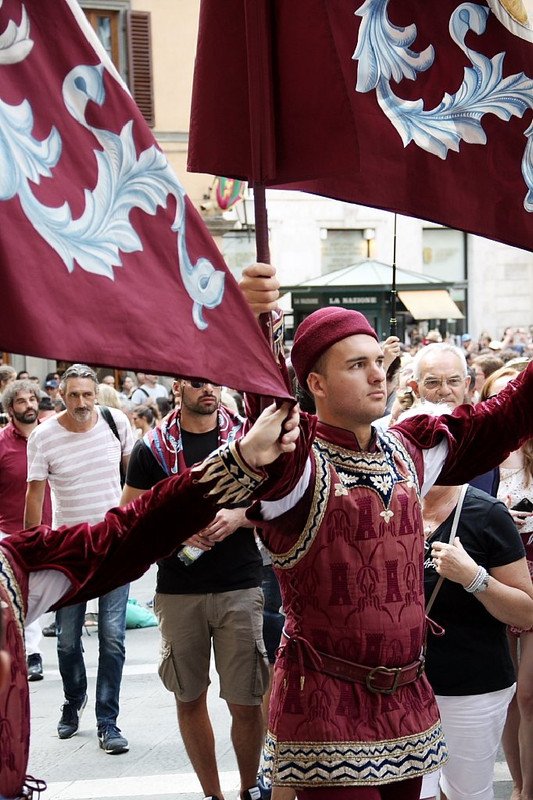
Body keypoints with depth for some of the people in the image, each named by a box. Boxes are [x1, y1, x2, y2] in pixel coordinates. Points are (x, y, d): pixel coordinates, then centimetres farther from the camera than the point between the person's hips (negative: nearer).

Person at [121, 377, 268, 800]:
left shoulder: (247, 437, 4)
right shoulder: (153, 447, 4)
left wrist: (240, 516, -13)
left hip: (240, 587, -1)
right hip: (178, 590, 1)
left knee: (245, 701, -1)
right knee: (189, 698, 9)